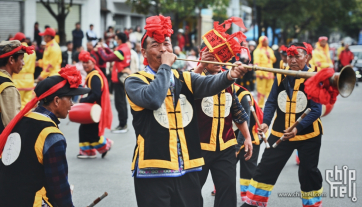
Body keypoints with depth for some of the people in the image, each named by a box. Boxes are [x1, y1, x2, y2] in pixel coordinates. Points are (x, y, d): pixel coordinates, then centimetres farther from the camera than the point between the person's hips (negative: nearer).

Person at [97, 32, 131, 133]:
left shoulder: (121, 51, -22)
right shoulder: (126, 48, 7)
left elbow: (106, 58, -24)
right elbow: (114, 55, 16)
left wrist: (100, 49, -10)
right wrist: (105, 49, 7)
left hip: (119, 79, -10)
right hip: (123, 77, 10)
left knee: (119, 102, -5)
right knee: (122, 101, 17)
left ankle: (122, 126, -2)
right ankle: (124, 124, 25)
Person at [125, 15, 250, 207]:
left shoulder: (184, 78, 12)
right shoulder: (134, 81, -2)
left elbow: (208, 84, -9)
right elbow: (153, 98, -24)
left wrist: (229, 75, -30)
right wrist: (165, 66, -12)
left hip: (187, 169, 5)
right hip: (153, 170, -5)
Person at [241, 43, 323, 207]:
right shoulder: (281, 76, 0)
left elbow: (316, 110, -16)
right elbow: (271, 102, 2)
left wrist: (298, 128, -29)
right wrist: (266, 122, -16)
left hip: (307, 133, -3)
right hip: (280, 132, 3)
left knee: (308, 172, 10)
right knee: (266, 167, 4)